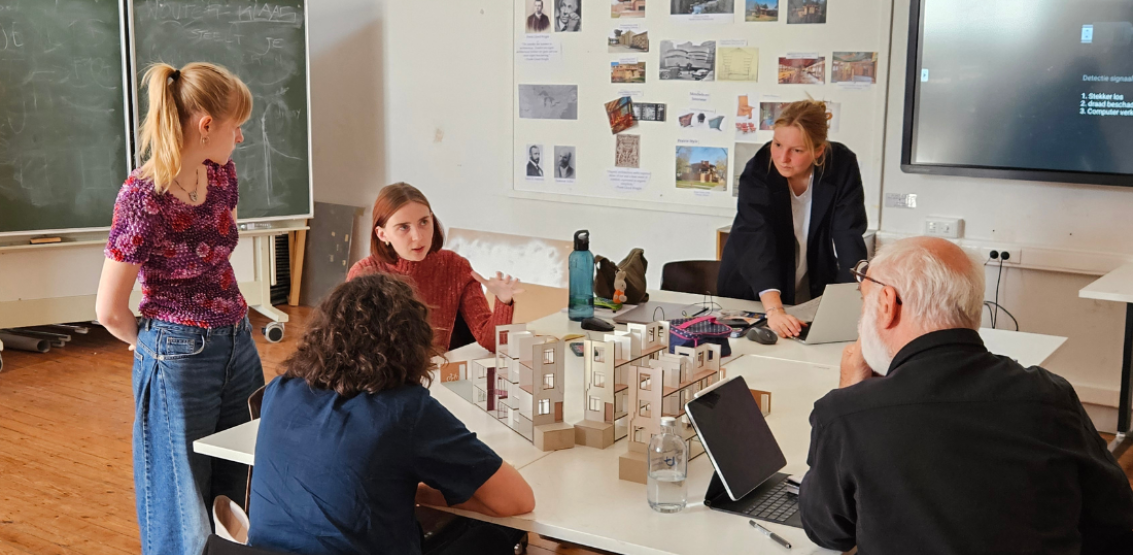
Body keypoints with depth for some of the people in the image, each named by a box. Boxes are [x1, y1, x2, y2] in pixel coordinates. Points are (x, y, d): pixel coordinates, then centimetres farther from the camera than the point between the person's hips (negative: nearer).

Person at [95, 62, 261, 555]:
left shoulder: (221, 174, 2)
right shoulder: (142, 197, -20)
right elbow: (110, 312, -13)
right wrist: (156, 346, 4)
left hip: (237, 345, 7)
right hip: (178, 358, -7)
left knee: (238, 497, 15)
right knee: (184, 513, 7)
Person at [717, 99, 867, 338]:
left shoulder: (842, 166, -14)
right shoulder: (758, 172, -20)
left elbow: (849, 237, -17)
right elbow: (757, 242, -31)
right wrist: (774, 309, -45)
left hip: (815, 293, 1)